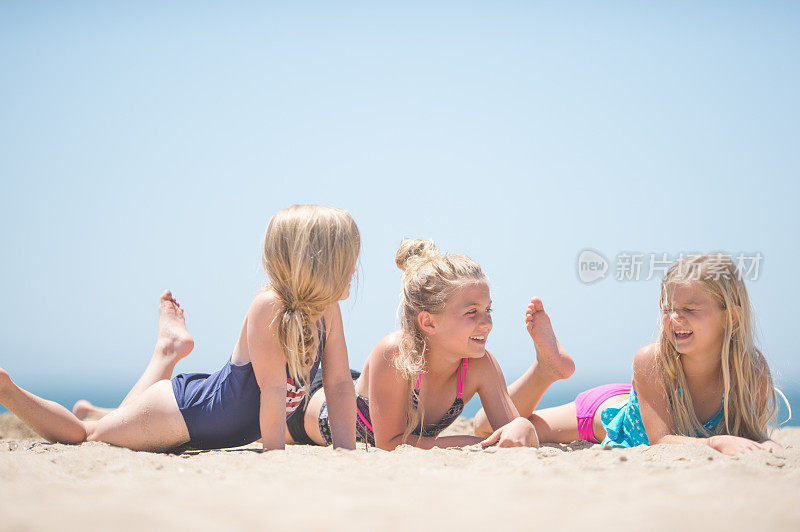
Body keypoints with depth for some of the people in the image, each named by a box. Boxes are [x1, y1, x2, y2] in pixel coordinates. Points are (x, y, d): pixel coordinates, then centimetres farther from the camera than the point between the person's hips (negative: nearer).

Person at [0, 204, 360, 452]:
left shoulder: (327, 308, -11)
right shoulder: (269, 306, -34)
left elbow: (339, 384, -7)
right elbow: (273, 388, -34)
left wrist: (346, 454, -13)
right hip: (183, 408, -7)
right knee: (82, 435, 10)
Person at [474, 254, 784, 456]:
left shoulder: (752, 372, -34)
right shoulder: (651, 360, -39)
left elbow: (751, 436, -28)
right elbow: (661, 439, -40)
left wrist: (764, 446, -52)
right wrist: (719, 441, -58)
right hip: (607, 413, -3)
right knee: (488, 428, 5)